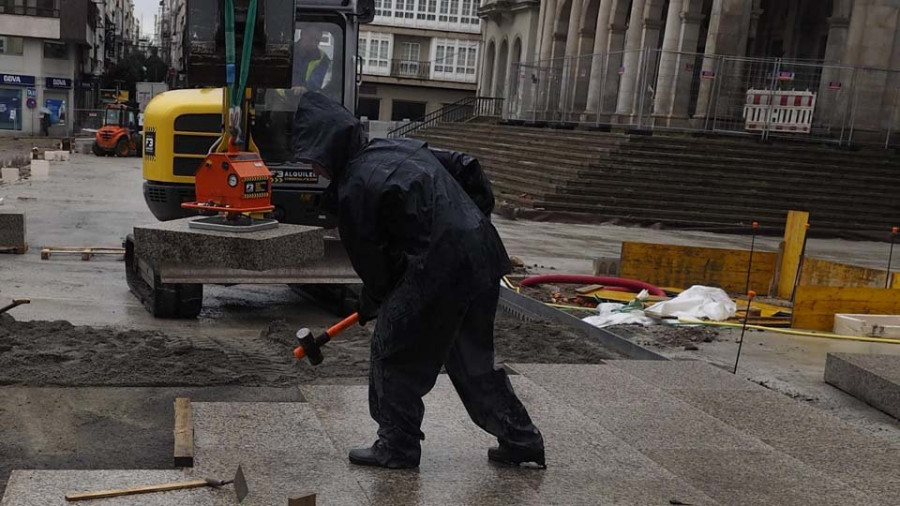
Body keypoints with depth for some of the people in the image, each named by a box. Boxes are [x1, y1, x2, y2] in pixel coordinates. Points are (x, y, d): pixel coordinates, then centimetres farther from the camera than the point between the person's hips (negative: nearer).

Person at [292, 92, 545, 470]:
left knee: (394, 350, 10)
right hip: (483, 254, 9)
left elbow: (370, 260, -1)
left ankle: (398, 446, 20)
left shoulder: (353, 189, -9)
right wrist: (476, 218, 22)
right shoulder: (400, 147, 14)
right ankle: (520, 440, 26)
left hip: (440, 267, -9)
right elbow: (467, 167, 17)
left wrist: (371, 304, 17)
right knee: (472, 357, 20)